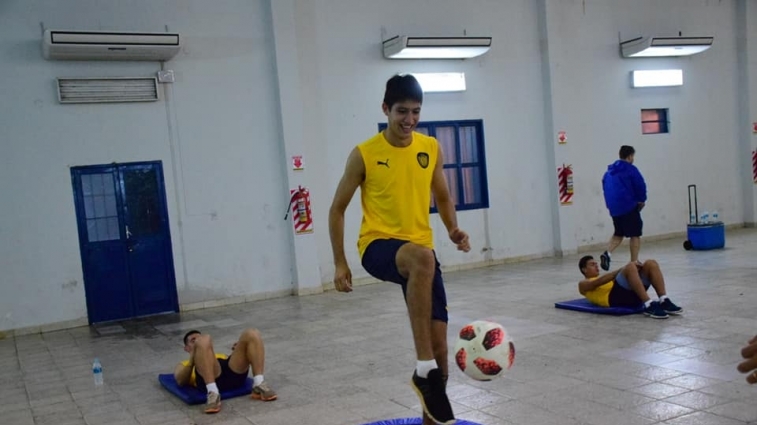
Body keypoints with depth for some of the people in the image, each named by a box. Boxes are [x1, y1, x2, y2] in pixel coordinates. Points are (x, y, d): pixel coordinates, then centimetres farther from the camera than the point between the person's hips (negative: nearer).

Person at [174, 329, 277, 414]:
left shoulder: (221, 356, 44)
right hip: (209, 380, -3)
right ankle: (213, 393, -40)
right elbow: (181, 381, 11)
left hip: (234, 375, 3)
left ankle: (259, 385, -25)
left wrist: (239, 352, 7)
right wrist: (192, 359, -5)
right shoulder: (184, 365, 35)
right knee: (203, 340, -29)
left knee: (252, 334, -16)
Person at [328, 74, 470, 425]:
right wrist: (340, 263, -4)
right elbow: (338, 208, 1)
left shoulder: (431, 149, 4)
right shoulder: (364, 154, -6)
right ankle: (425, 372, -31)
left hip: (421, 251, 5)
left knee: (439, 339, 0)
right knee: (423, 258, -40)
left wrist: (453, 229, -4)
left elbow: (442, 197, 17)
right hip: (378, 246, -4)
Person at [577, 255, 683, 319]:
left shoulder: (605, 280, 41)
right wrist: (622, 269, -14)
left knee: (651, 263, -11)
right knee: (630, 267, -30)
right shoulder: (583, 284, 20)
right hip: (614, 298, -6)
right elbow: (599, 281, -3)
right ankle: (649, 306, -41)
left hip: (631, 295, 7)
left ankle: (664, 302, -25)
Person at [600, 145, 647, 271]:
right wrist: (641, 200, 5)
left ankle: (607, 253, -3)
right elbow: (640, 186, -12)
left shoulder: (609, 171, 12)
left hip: (613, 208, 6)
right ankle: (634, 262, 7)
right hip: (629, 207, -6)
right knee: (635, 234, 5)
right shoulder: (631, 169, -8)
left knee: (618, 233, 18)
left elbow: (605, 187, 15)